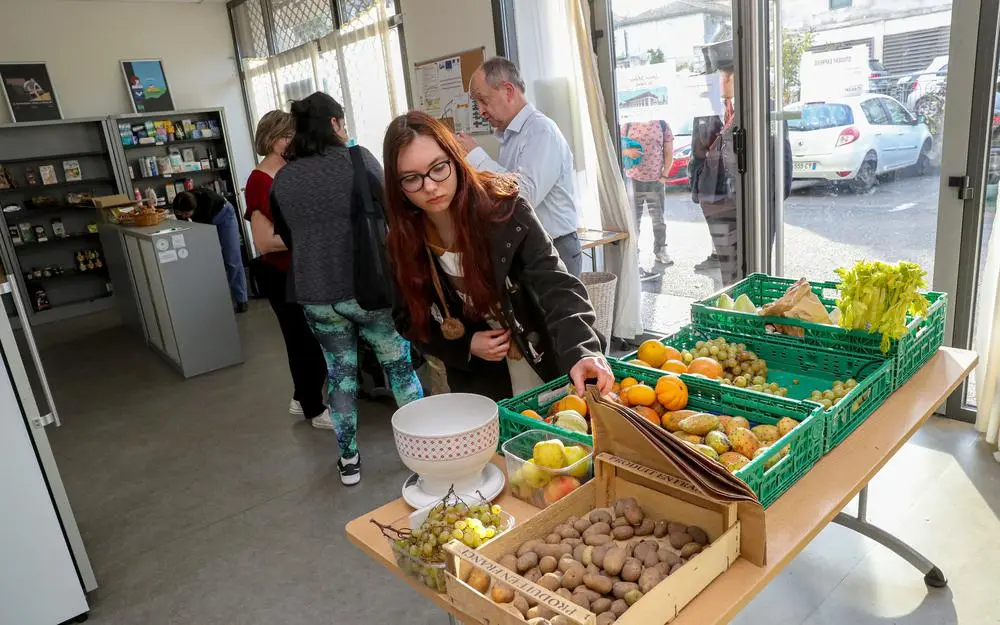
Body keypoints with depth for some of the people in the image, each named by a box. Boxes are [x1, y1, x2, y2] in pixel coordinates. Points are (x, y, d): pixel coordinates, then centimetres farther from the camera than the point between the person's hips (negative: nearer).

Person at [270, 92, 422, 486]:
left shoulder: (282, 179, 5)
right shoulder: (358, 159, -5)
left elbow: (286, 237, 16)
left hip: (314, 294, 3)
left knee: (339, 372, 16)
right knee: (399, 364, 13)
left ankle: (348, 459, 25)